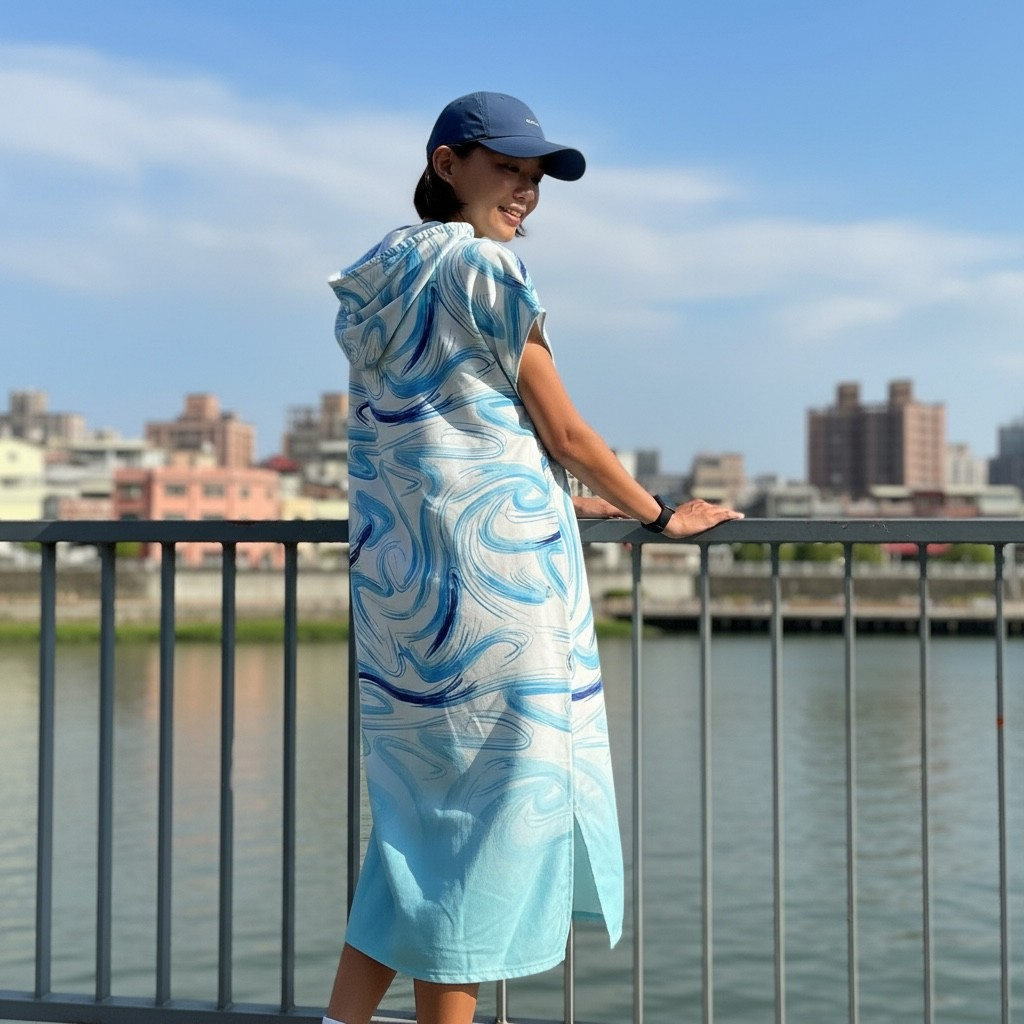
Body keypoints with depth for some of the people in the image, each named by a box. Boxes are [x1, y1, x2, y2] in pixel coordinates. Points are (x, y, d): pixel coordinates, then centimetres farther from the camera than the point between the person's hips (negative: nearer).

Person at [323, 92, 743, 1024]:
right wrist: (659, 515, 9)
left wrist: (560, 501, 32)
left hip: (393, 571, 8)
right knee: (488, 804, -1)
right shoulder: (483, 267, -7)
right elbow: (563, 431, -4)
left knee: (419, 805, 13)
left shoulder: (377, 281, 18)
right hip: (492, 564, -8)